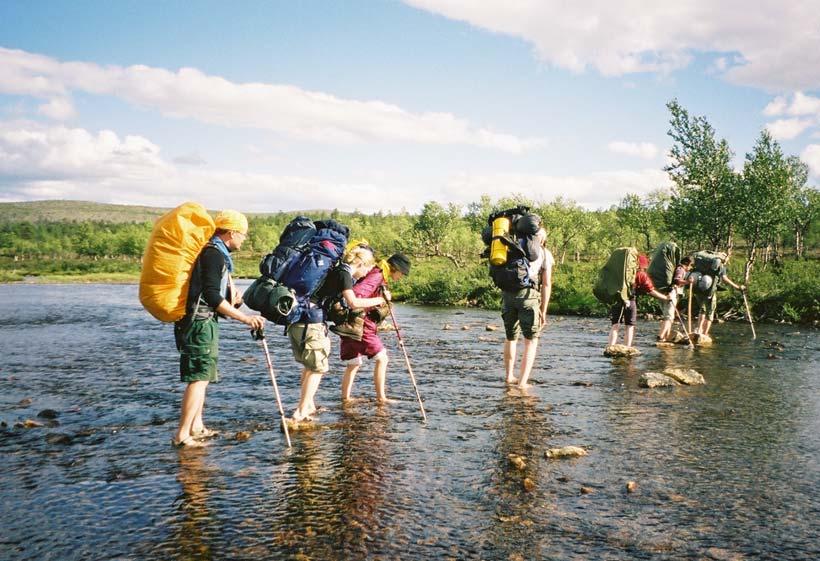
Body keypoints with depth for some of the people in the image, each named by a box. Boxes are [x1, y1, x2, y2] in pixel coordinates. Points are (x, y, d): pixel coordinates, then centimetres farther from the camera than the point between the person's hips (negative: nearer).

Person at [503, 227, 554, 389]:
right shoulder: (545, 254, 13)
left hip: (508, 293, 4)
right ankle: (522, 382, -4)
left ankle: (509, 376, 29)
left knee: (511, 337, 20)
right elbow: (546, 284, 4)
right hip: (528, 294, -4)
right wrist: (543, 311, 5)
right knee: (531, 340, 5)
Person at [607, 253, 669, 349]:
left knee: (615, 326, 3)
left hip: (616, 299, 3)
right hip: (630, 302, -3)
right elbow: (651, 291, 2)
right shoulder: (641, 275, 4)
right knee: (630, 326, 9)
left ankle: (610, 348, -9)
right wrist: (666, 298, 9)